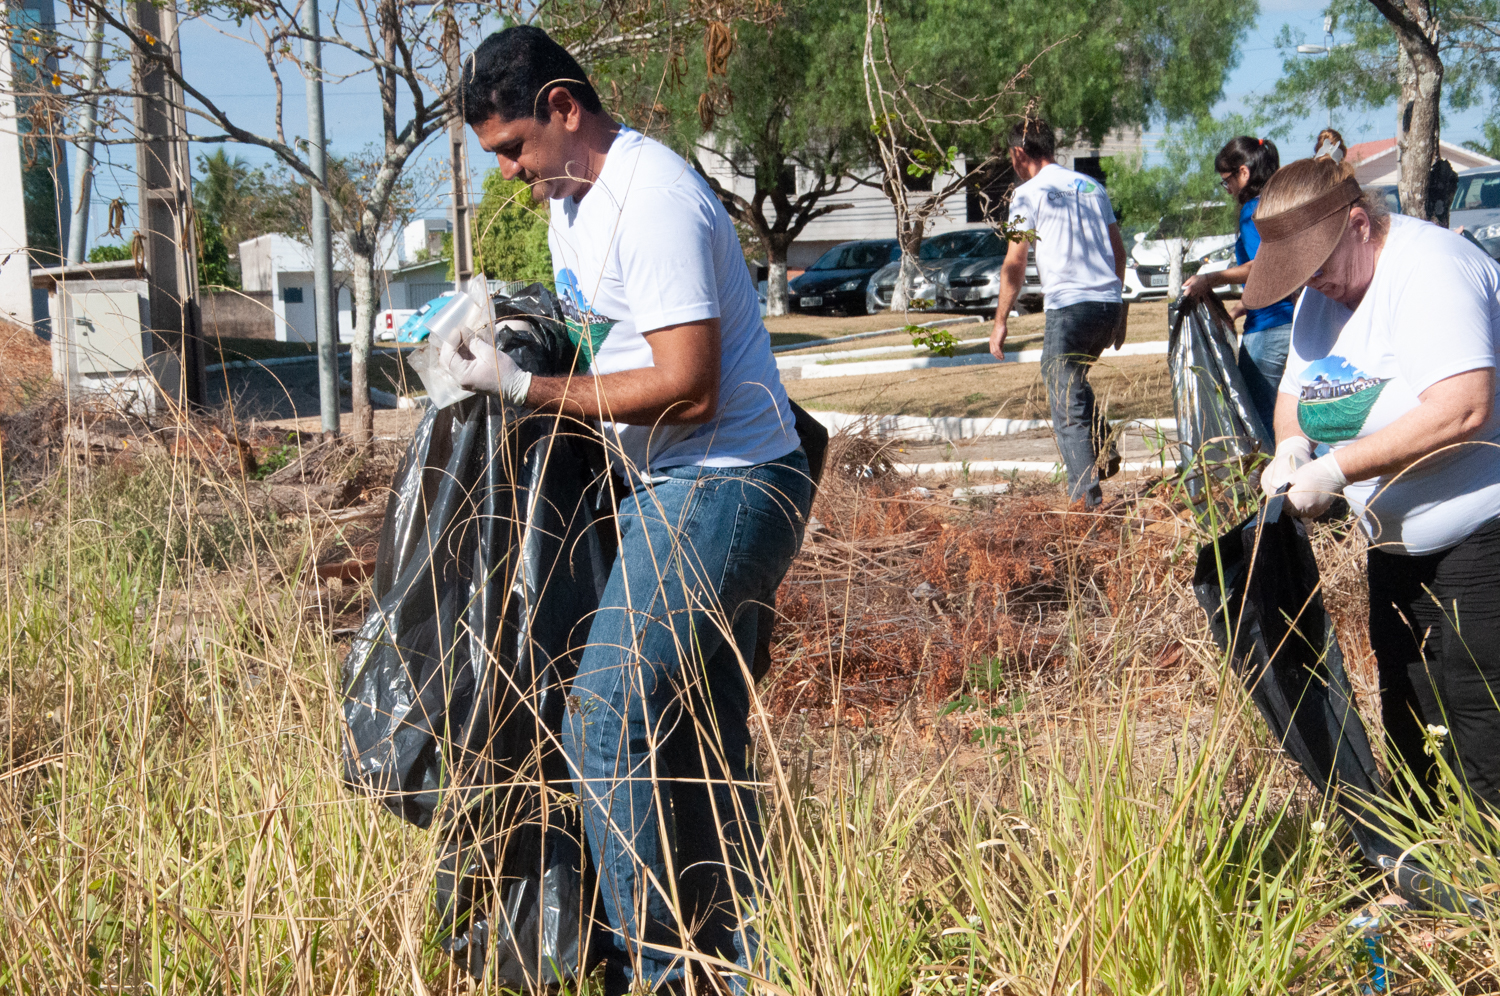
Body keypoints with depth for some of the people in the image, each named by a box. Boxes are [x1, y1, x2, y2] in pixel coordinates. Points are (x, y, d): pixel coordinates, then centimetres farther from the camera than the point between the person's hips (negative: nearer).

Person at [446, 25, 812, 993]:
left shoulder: (654, 201, -18)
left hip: (721, 489, -10)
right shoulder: (572, 201, 14)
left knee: (606, 723, -11)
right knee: (700, 744, 13)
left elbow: (687, 388, -24)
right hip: (682, 491, 10)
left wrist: (527, 389, -20)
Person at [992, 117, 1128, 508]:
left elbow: (1014, 264, -4)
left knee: (1067, 405, -3)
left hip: (1068, 307, -7)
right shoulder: (1091, 186, 18)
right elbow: (1118, 251, 19)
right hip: (1108, 303, 7)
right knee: (1073, 379, 28)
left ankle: (1088, 495, -8)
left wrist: (1001, 321, 1)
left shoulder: (1029, 194, 0)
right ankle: (1104, 451, 14)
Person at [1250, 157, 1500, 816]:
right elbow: (1296, 394, 16)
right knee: (1406, 715, 15)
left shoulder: (1429, 268, -21)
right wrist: (1292, 446, -9)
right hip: (1399, 544, 9)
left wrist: (1336, 469, -29)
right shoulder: (1321, 296, 8)